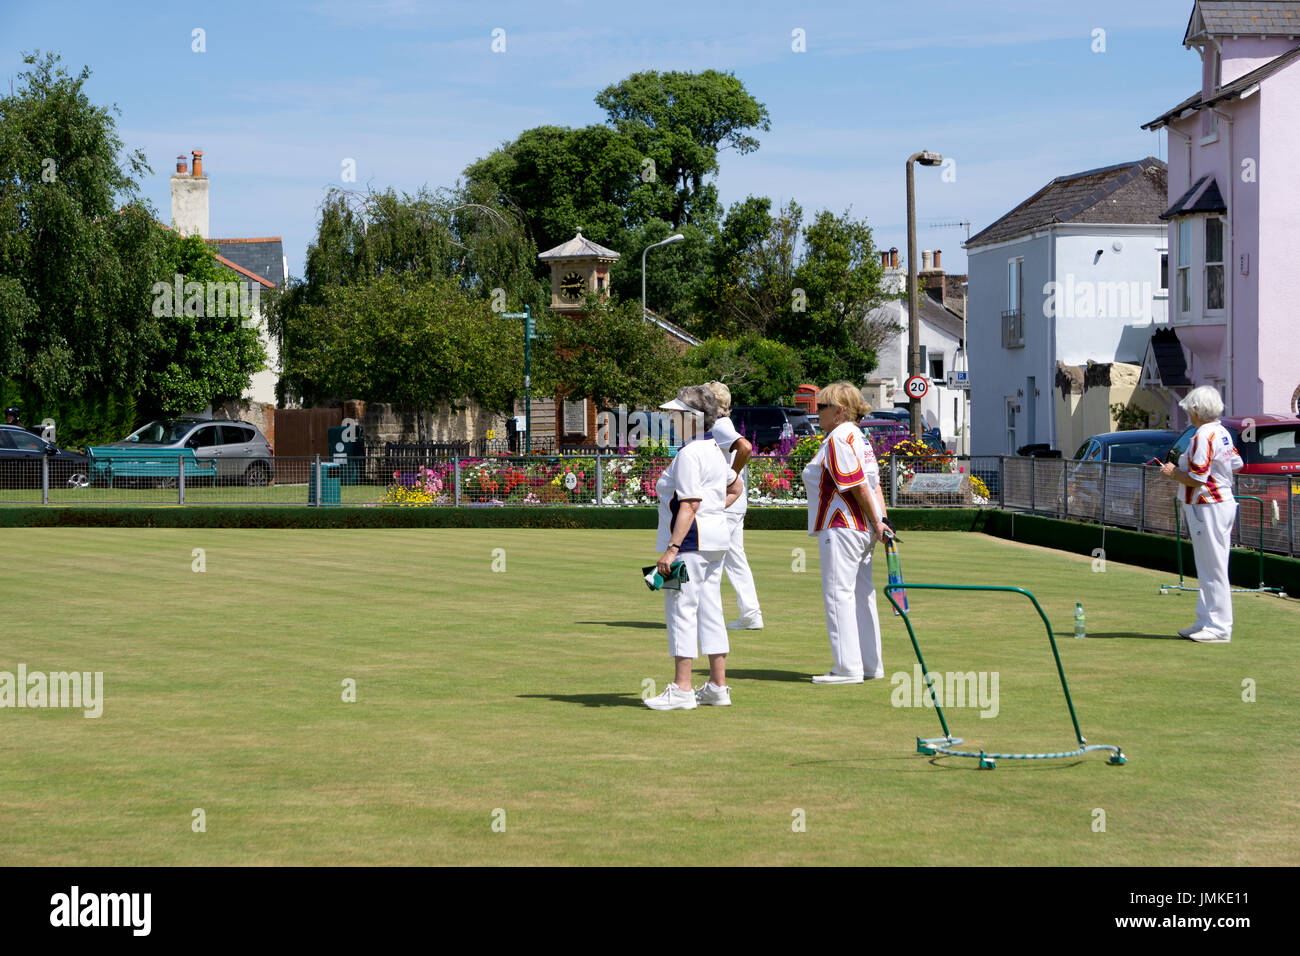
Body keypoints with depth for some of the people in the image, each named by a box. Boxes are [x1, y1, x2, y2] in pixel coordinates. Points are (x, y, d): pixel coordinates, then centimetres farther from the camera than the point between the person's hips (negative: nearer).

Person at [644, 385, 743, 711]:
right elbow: (735, 487, 30)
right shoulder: (714, 450, 15)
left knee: (681, 610, -7)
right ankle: (718, 687, 13)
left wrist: (672, 549, -26)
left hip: (690, 541, -10)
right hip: (715, 540, 10)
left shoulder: (689, 454, -16)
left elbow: (690, 504, -23)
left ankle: (681, 689, -7)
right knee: (710, 610, 11)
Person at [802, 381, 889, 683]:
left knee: (838, 593, -8)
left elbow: (858, 486, -18)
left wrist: (876, 522, -12)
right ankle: (870, 665, 18)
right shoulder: (860, 437, 17)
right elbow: (874, 485, 11)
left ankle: (848, 667, -9)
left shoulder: (839, 438, -14)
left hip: (842, 527, -10)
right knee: (861, 595, 13)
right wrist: (881, 520, 5)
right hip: (863, 529, 10)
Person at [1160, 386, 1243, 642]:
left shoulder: (1203, 436, -19)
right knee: (1209, 568, 16)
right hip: (1225, 503, 10)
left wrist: (1173, 473, -5)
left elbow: (1196, 480, -23)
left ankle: (1219, 628, -3)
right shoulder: (1223, 433, 10)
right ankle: (1206, 621, 23)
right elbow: (1236, 465, 19)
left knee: (1212, 569, -6)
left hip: (1208, 509, -10)